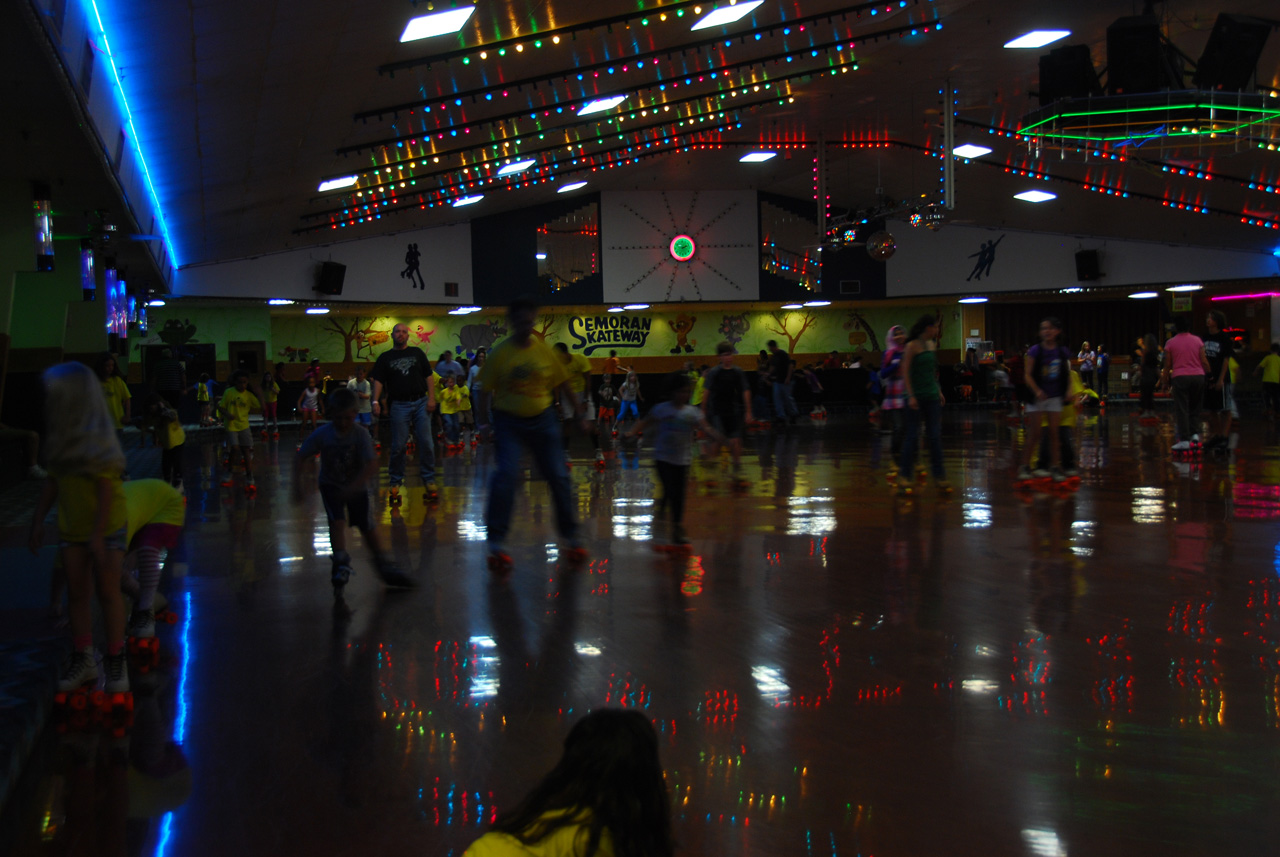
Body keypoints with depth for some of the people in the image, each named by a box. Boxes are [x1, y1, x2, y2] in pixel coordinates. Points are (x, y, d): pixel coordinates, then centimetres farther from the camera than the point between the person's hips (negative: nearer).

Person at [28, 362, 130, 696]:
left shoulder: (98, 440, -19)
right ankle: (83, 660, 19)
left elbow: (107, 489, -20)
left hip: (106, 528, -6)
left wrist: (97, 534, -21)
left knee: (108, 592, 0)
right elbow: (52, 483, 10)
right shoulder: (62, 439, 2)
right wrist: (38, 522, 11)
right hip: (72, 529, 6)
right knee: (77, 593, 9)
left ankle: (115, 661, 9)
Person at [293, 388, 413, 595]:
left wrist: (354, 486, -36)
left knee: (367, 526, 1)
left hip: (356, 487, 0)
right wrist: (297, 483, -21)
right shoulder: (321, 435, -18)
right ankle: (341, 563, -17)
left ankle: (385, 567, 15)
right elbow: (301, 458, -10)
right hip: (331, 485, 0)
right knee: (337, 521, -20)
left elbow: (372, 464, -28)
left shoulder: (361, 434, -21)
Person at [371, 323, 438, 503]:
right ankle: (396, 481, 10)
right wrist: (376, 401, -11)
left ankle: (429, 480, 4)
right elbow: (378, 381, 3)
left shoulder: (417, 353, 12)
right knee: (397, 446, -1)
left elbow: (429, 376, 9)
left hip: (420, 402, 1)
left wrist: (431, 398, -2)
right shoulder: (385, 358, 10)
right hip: (399, 405, -1)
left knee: (426, 443, -3)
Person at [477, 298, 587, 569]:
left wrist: (580, 415, 7)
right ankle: (496, 543, -10)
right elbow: (486, 391, -1)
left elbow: (564, 386, 7)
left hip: (542, 419, 2)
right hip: (508, 420, -2)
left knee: (558, 476, 2)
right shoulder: (500, 353, -7)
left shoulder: (545, 350, -1)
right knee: (506, 473, -18)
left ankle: (571, 536, 19)